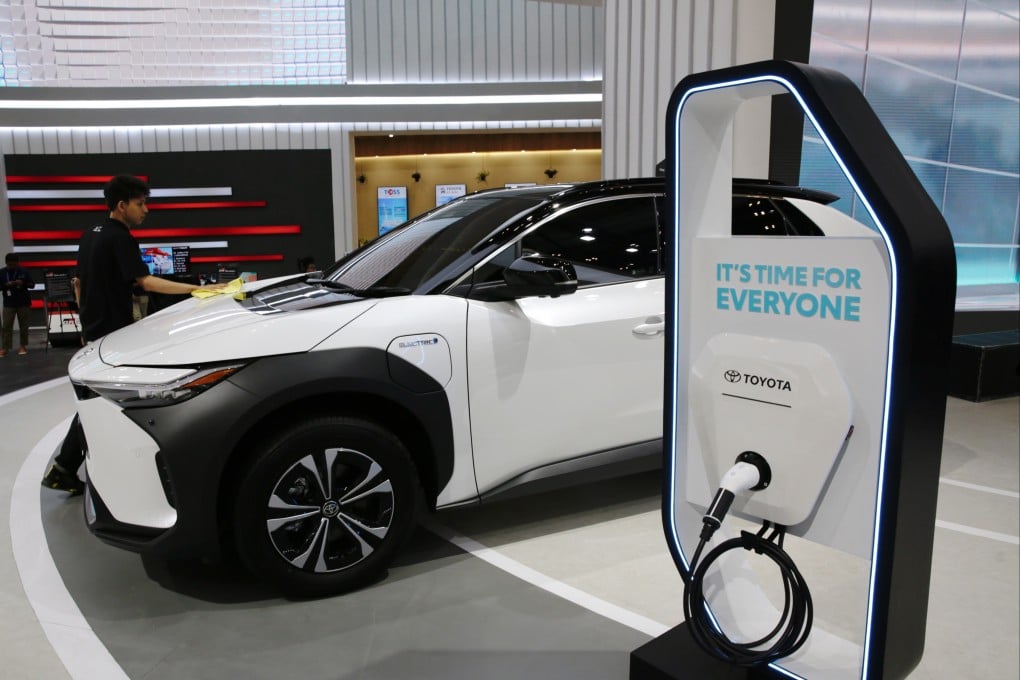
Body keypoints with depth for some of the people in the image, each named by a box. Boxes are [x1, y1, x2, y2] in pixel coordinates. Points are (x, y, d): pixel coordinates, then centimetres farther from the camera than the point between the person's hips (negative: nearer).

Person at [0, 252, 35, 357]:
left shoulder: (23, 271, -1)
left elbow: (32, 284, 2)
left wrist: (23, 283, -17)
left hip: (23, 302, 0)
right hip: (8, 303, 0)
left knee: (23, 325, 6)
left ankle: (23, 346, 16)